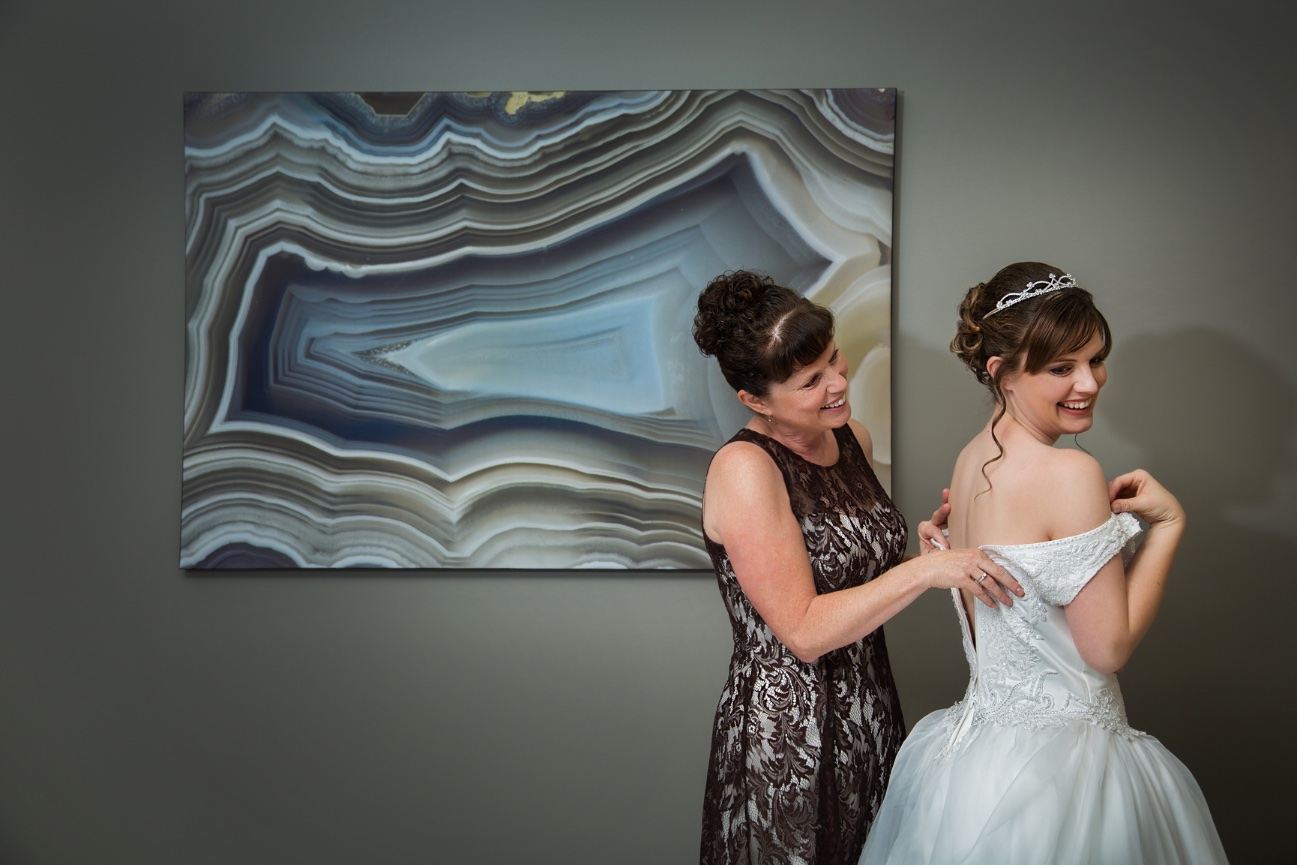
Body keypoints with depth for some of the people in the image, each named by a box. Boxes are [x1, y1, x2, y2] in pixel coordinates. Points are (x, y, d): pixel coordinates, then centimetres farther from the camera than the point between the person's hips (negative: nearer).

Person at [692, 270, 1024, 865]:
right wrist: (923, 570, -25)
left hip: (871, 710, 7)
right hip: (788, 732, -7)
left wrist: (923, 537, 0)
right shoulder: (744, 469, -20)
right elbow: (804, 632, -22)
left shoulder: (853, 438, 3)